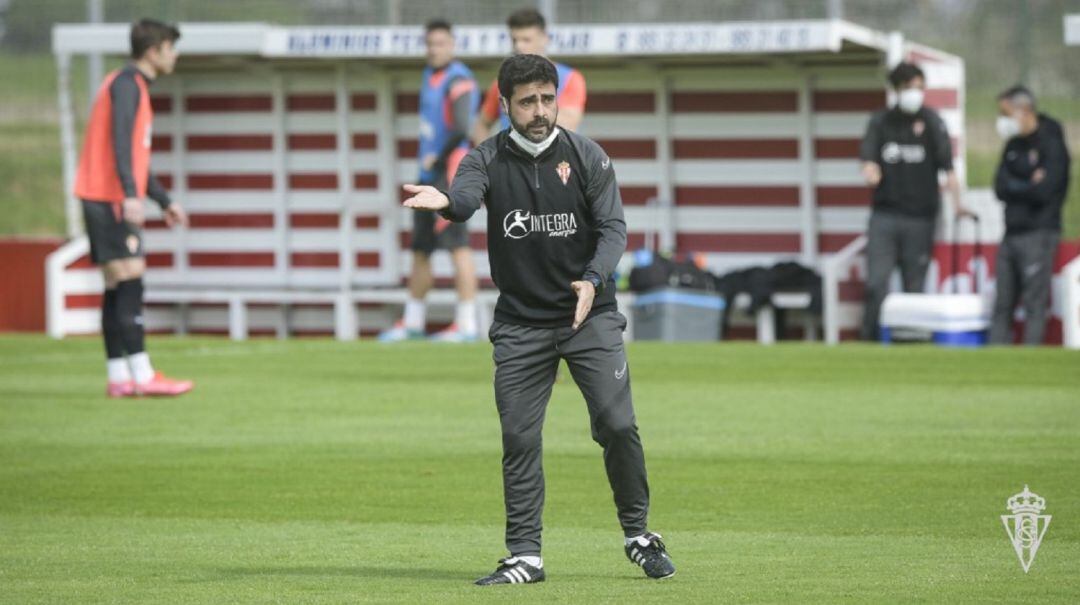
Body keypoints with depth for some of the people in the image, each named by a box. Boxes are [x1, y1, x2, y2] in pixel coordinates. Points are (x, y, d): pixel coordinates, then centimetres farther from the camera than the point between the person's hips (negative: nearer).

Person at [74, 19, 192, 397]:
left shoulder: (135, 87, 22)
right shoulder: (127, 85, -9)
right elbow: (120, 142, -22)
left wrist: (164, 201, 30)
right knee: (129, 282, -13)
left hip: (116, 200, 10)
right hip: (110, 198, -10)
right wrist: (131, 194, -32)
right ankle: (142, 375, -18)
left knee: (118, 289, 6)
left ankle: (119, 377, 5)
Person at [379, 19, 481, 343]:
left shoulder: (458, 82, -14)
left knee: (457, 245, -11)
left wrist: (437, 158, -14)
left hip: (450, 173, -10)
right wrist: (427, 162, 15)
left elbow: (461, 130, -25)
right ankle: (412, 322, 24)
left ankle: (466, 325, -12)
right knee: (420, 249, 15)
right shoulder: (430, 75, 16)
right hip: (429, 174, 10)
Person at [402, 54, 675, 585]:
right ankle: (525, 556, 6)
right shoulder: (487, 160, -2)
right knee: (518, 438, -2)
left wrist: (593, 279, -27)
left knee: (617, 425, -8)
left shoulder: (586, 157, -1)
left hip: (590, 316, -1)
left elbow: (612, 227, -7)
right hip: (520, 322, 1)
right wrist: (446, 201, -50)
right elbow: (466, 195, -24)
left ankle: (638, 534, 11)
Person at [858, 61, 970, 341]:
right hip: (884, 215, 1)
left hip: (920, 216, -1)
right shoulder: (881, 122, 9)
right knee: (876, 283, -7)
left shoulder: (931, 122, 3)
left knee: (915, 287, 2)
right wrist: (870, 172, -19)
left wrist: (957, 202, -12)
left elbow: (947, 165, -2)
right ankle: (870, 340, -1)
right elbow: (869, 159, 5)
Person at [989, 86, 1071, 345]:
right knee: (1002, 304, 6)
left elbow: (1044, 191, -18)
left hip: (1039, 233, -8)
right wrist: (1029, 186, -9)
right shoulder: (1013, 145, 15)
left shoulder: (1051, 144, -8)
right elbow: (1000, 187, 5)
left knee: (1035, 303, -8)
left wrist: (1015, 187, -2)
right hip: (1012, 233, 8)